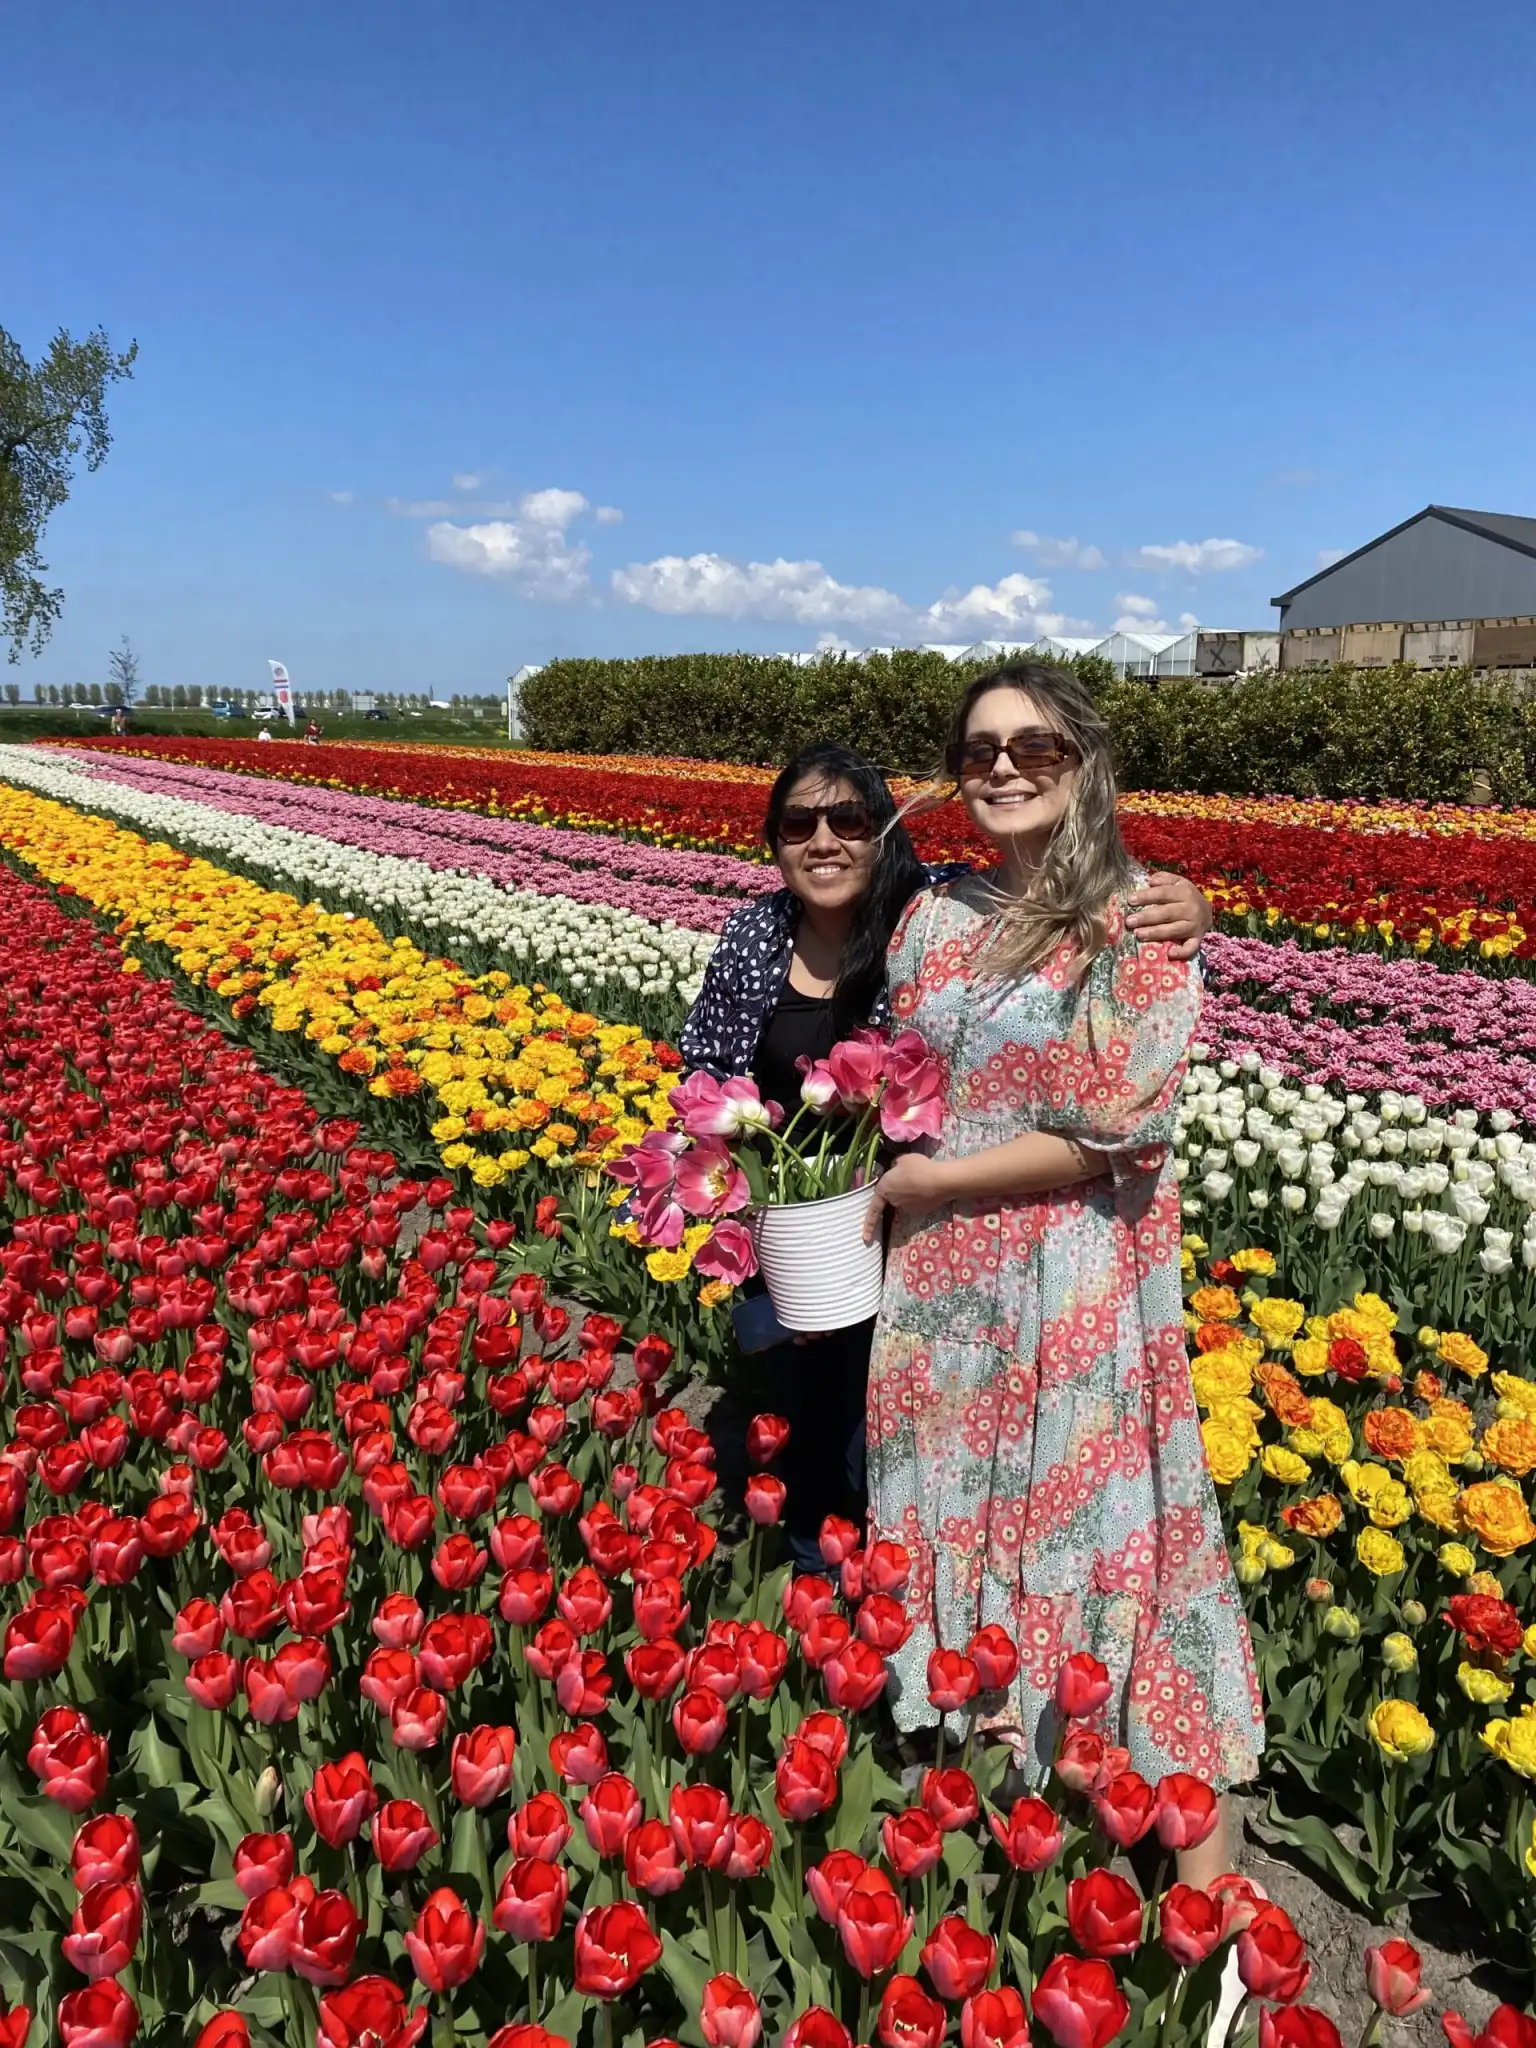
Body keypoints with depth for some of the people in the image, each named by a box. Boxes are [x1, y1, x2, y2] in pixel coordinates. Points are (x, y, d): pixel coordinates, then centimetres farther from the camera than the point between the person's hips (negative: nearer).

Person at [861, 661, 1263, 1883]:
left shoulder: (1137, 924, -10)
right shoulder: (935, 915, 6)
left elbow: (1122, 1131, -16)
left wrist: (925, 1179, -13)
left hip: (1078, 1295, -5)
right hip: (939, 1284, 5)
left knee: (1093, 1532, 4)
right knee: (951, 1519, 16)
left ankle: (1203, 1862, 24)